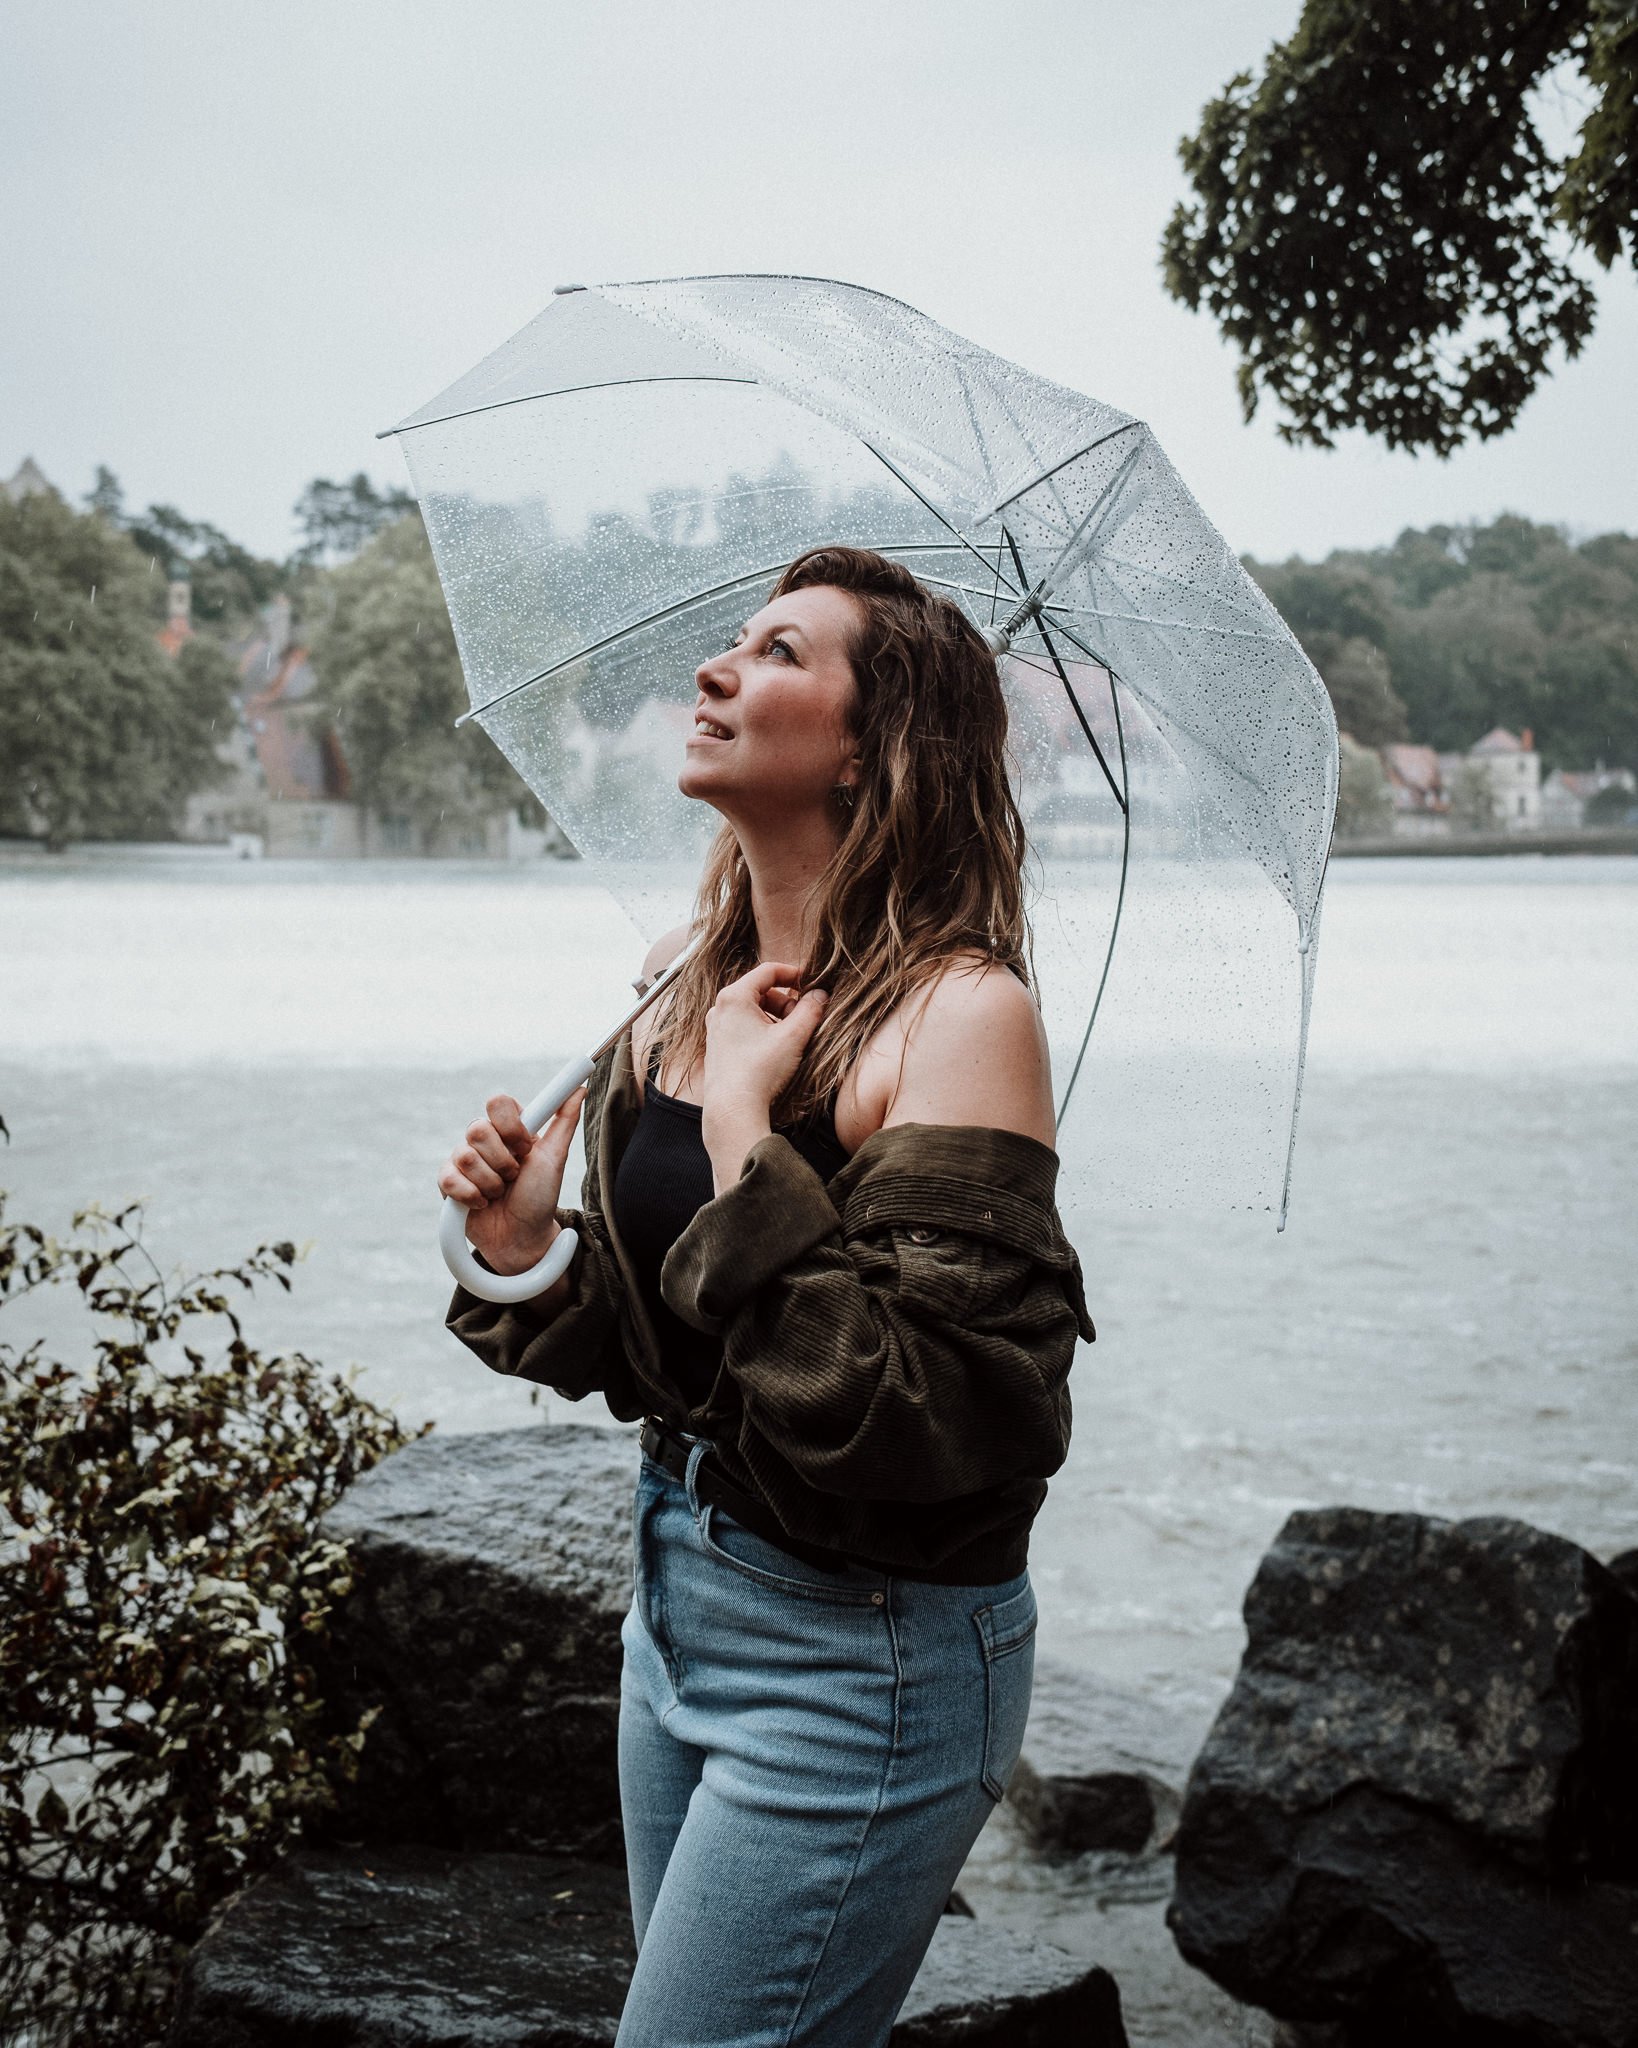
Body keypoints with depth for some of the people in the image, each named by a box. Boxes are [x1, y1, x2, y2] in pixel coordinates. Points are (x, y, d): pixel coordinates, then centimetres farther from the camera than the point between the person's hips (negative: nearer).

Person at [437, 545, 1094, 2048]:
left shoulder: (959, 1011, -19)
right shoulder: (690, 994, 4)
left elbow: (926, 1413, -28)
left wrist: (747, 1130, -26)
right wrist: (529, 1257, -7)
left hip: (861, 1664, -8)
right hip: (678, 1606, 8)